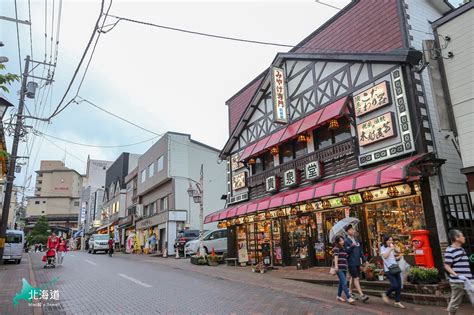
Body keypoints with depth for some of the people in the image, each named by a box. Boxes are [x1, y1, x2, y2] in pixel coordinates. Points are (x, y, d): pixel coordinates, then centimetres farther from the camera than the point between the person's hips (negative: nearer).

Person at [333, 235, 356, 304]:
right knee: (344, 283, -13)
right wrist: (336, 265, -30)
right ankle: (349, 298, -15)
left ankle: (339, 296, 25)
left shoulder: (344, 248, 17)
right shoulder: (336, 248, -6)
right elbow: (336, 257, -19)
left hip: (344, 268, 8)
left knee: (341, 283, 13)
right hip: (339, 268, -8)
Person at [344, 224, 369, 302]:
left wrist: (364, 260, 15)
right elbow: (346, 251, -18)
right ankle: (362, 295, -11)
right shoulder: (346, 241, -9)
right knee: (356, 278, -10)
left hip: (357, 262, 8)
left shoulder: (356, 240, 15)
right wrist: (352, 246, -33)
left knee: (353, 277, 15)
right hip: (351, 263, -8)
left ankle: (350, 292, 26)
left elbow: (361, 251, 19)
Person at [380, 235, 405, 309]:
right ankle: (385, 294, 11)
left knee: (399, 285, 1)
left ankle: (397, 302, 10)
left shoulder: (392, 248, 18)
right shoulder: (383, 248, -3)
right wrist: (390, 249, -17)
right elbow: (385, 256, -20)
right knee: (394, 285, -14)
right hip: (388, 269, -7)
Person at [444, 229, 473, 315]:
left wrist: (469, 277, 21)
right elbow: (447, 266, -15)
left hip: (466, 281, 9)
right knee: (455, 302, 1)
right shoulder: (450, 250, -15)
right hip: (457, 281, -9)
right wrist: (457, 275, -25)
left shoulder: (462, 249, 13)